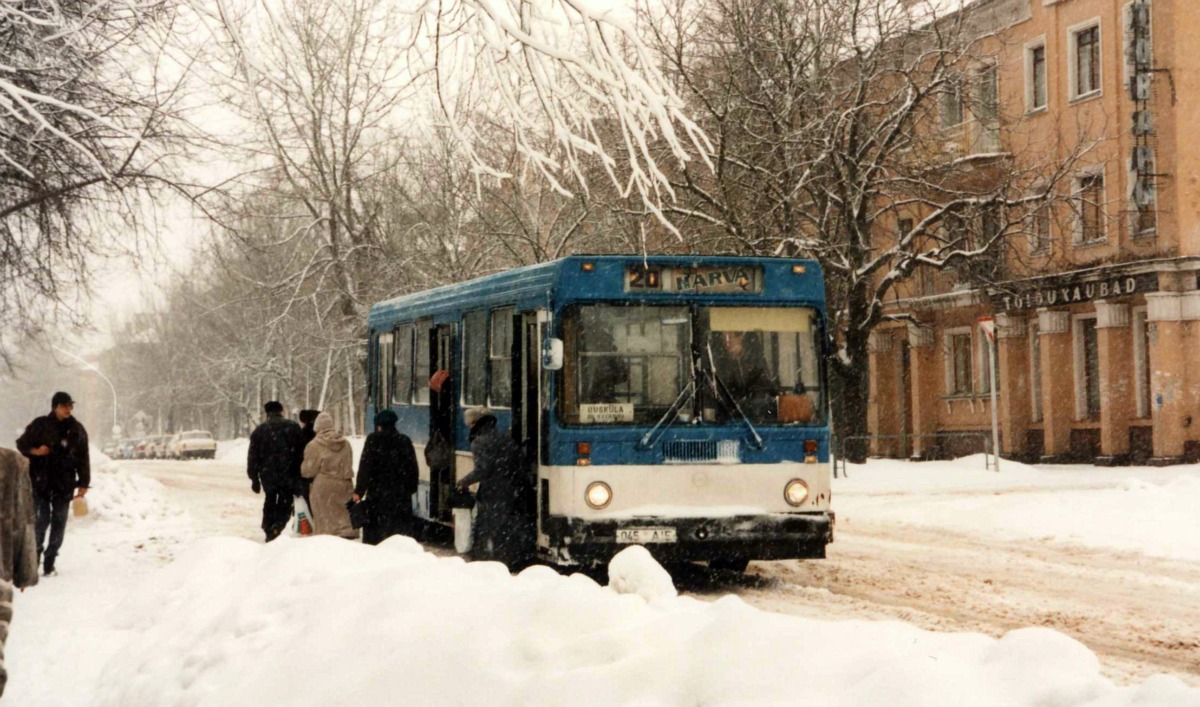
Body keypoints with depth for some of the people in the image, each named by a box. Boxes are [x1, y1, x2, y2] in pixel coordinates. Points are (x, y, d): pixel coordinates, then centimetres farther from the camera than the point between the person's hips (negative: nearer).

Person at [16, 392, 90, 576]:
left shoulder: (76, 430, 6)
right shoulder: (40, 425, -1)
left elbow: (83, 458, 9)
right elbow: (21, 444, 7)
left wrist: (83, 483, 5)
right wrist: (35, 451, -13)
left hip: (64, 484, 3)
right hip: (41, 482, -3)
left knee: (59, 523, 3)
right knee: (42, 520, -8)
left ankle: (49, 563, 9)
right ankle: (34, 557, 7)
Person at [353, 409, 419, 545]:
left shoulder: (373, 440, -6)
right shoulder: (405, 441, 5)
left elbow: (365, 468, -9)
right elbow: (412, 468, 9)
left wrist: (359, 491, -6)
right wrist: (411, 488, 20)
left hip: (377, 493, -3)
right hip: (401, 493, 3)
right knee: (402, 528, 8)